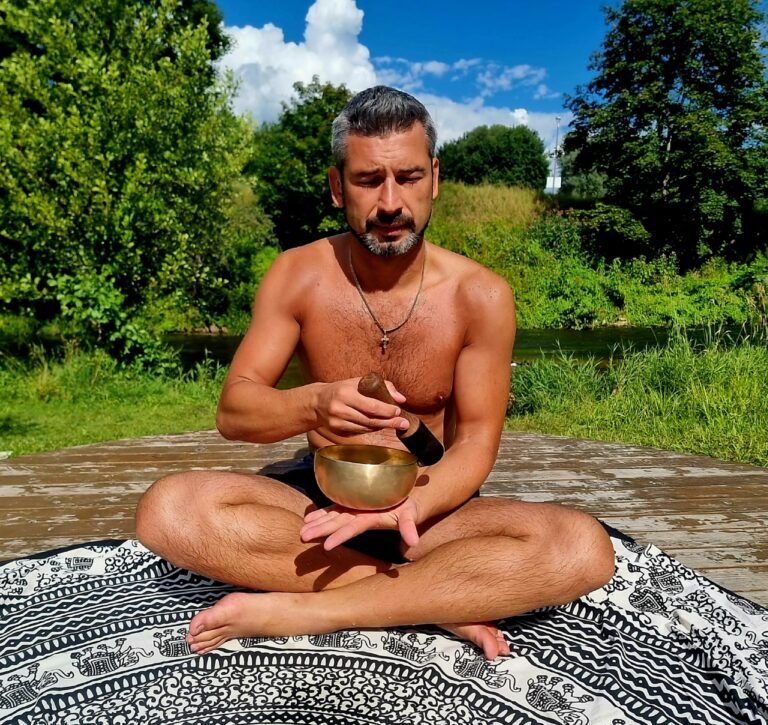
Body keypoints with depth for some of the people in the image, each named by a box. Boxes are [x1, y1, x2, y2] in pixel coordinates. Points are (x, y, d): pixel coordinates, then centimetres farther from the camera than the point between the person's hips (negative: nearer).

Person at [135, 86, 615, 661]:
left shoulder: (480, 296, -10)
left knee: (584, 549, -26)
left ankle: (291, 611, -23)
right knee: (167, 510, -25)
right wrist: (312, 405, -32)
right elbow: (233, 412, -9)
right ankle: (439, 603, -20)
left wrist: (411, 506, -31)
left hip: (431, 505, 0)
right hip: (319, 497, 1)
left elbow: (475, 444, -10)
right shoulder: (298, 275, -6)